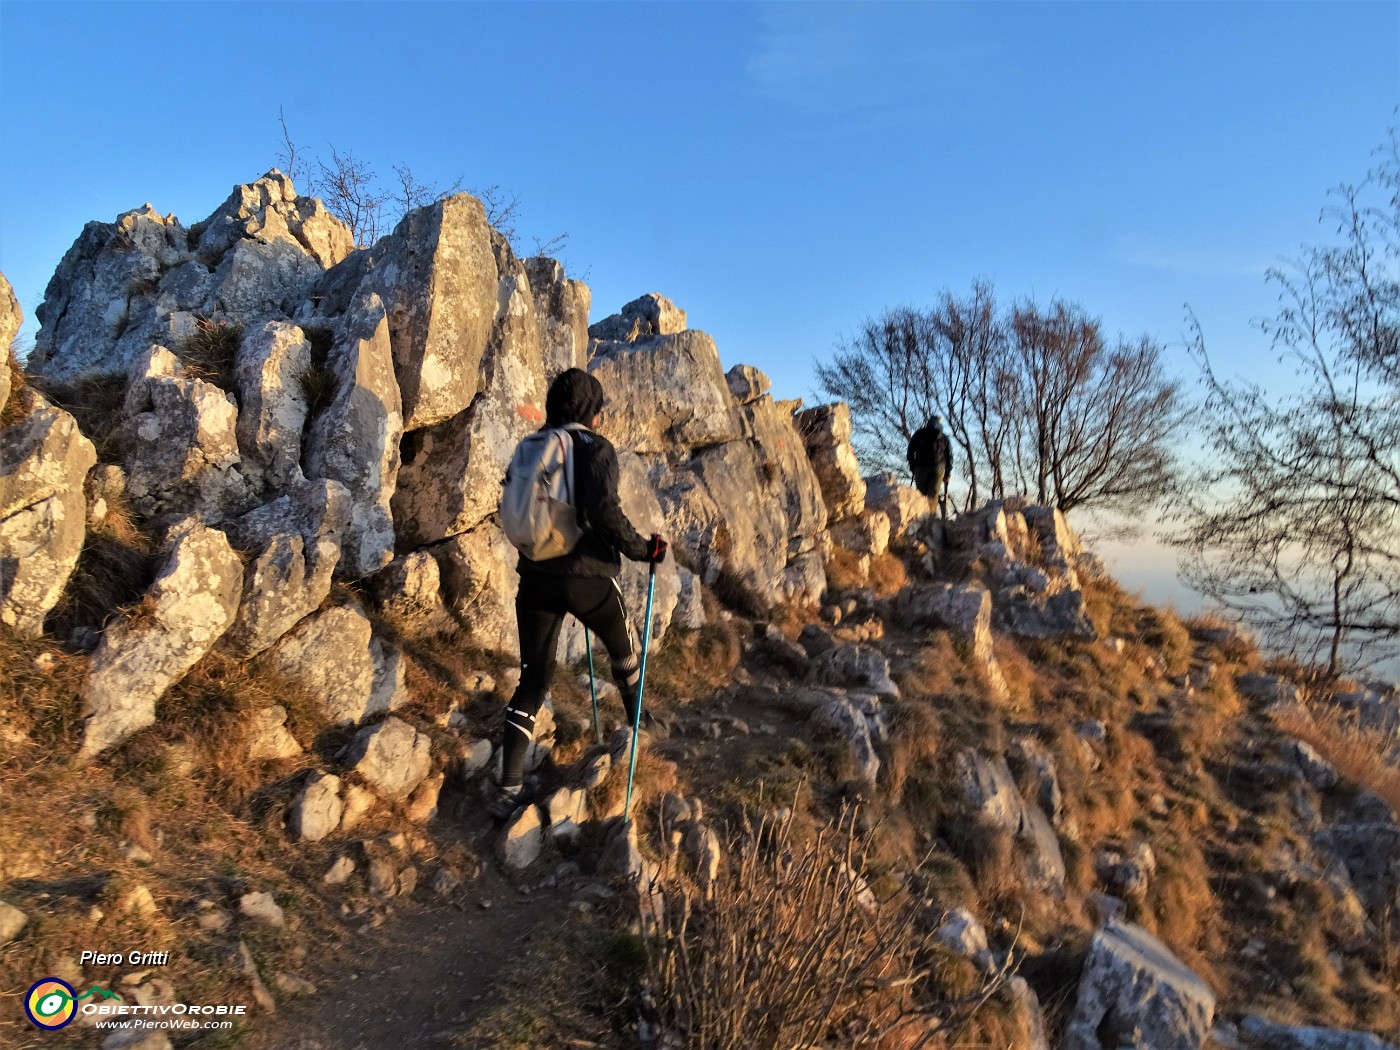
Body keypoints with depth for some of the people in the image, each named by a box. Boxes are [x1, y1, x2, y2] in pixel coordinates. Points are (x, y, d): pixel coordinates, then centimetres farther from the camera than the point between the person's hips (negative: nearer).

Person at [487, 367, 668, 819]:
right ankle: (639, 721, 47)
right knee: (623, 648, 25)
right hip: (588, 575, -4)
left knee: (532, 680, 8)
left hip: (535, 577, 4)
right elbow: (604, 511, -23)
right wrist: (643, 549, -10)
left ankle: (508, 788, 2)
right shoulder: (596, 448, -8)